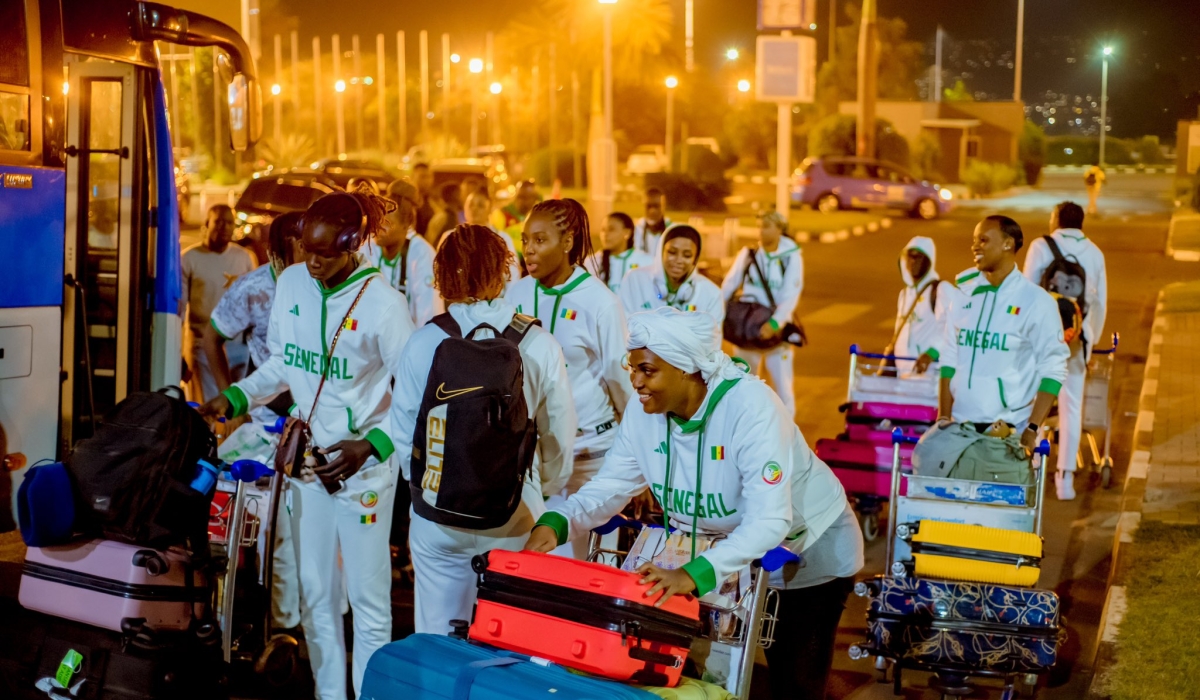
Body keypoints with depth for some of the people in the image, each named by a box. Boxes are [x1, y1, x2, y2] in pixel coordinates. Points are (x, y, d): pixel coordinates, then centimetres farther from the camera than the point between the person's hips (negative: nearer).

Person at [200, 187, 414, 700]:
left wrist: (371, 445, -23)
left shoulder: (383, 304, -16)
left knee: (367, 594, 1)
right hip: (307, 456, 6)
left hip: (362, 465, -5)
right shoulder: (291, 283, 0)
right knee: (315, 592, 13)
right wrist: (234, 398, 0)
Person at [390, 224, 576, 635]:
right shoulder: (539, 345, -10)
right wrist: (547, 486, 19)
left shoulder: (424, 343, -10)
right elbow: (559, 433, -1)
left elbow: (402, 427, -1)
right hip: (515, 514, 0)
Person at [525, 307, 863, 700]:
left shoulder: (749, 406, -34)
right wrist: (556, 523, -30)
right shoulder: (644, 410, -15)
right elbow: (610, 486, -8)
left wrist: (696, 574, -54)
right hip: (729, 547, 5)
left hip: (810, 549, -5)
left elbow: (769, 520, -41)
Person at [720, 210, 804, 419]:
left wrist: (775, 323, -28)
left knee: (782, 382, 4)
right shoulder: (748, 254, -2)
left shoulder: (792, 257, -9)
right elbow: (730, 284, 3)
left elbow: (791, 296, -16)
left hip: (776, 328, -2)